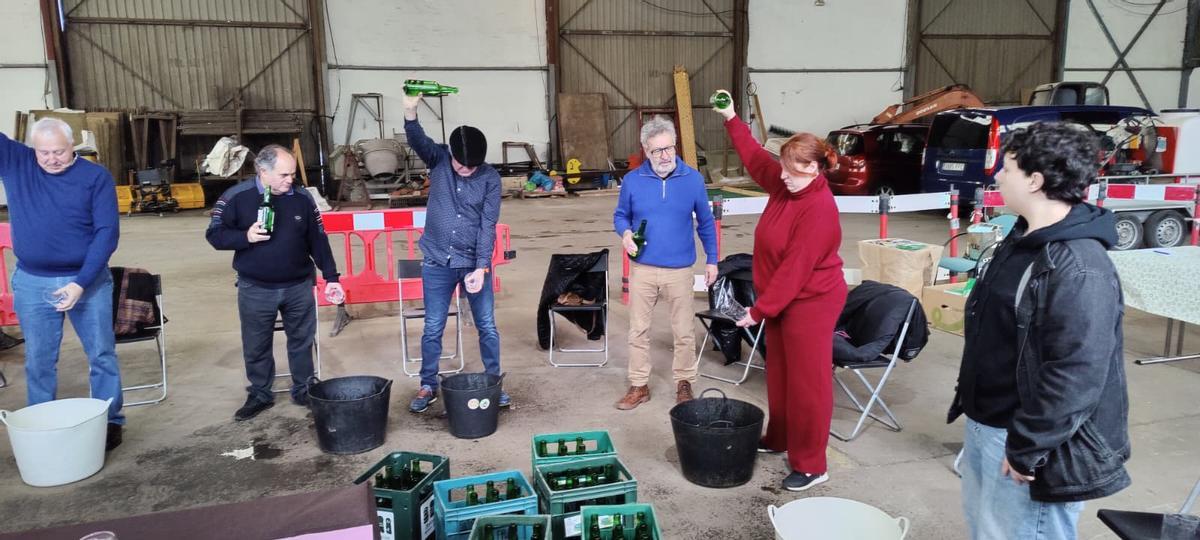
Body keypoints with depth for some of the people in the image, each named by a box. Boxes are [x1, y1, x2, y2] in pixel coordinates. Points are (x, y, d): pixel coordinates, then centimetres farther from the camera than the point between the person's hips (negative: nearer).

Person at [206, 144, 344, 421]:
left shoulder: (302, 198, -2)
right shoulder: (236, 197, -9)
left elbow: (318, 241, 3)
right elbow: (215, 235, -4)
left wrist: (331, 277, 0)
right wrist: (246, 236, -23)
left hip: (299, 286, 2)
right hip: (255, 289, -1)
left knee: (302, 341, 12)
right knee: (256, 346, 11)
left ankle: (303, 390, 28)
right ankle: (259, 395, 29)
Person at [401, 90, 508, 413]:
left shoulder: (490, 178, -9)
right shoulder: (438, 160, -5)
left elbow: (488, 225, -11)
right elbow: (417, 141, -25)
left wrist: (481, 267, -17)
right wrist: (410, 111, -44)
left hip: (475, 262, 0)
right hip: (437, 262, 1)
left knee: (487, 326, 6)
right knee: (432, 329, 8)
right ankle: (428, 386, 24)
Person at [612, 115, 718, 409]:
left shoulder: (693, 179, -3)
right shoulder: (632, 180, -3)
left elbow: (705, 222, 6)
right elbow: (620, 216, 9)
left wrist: (711, 260, 6)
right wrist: (625, 233, -13)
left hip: (680, 270, -1)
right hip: (642, 268, 1)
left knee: (684, 332, 9)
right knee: (638, 330, 9)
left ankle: (684, 383, 27)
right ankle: (639, 385, 23)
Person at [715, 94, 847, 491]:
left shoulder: (819, 209, -26)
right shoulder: (786, 185, 1)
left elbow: (795, 268, -26)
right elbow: (755, 159, 19)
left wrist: (759, 310, -22)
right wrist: (732, 120, 16)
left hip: (810, 303, -9)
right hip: (783, 299, 10)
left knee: (807, 381, -2)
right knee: (779, 373, 20)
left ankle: (811, 465, 9)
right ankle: (778, 438, 37)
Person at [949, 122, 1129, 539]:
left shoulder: (1079, 269, -24)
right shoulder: (1022, 241, 7)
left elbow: (1076, 376, -27)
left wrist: (1026, 450, -22)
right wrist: (968, 402, 18)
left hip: (1020, 441, -9)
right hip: (984, 425, 9)